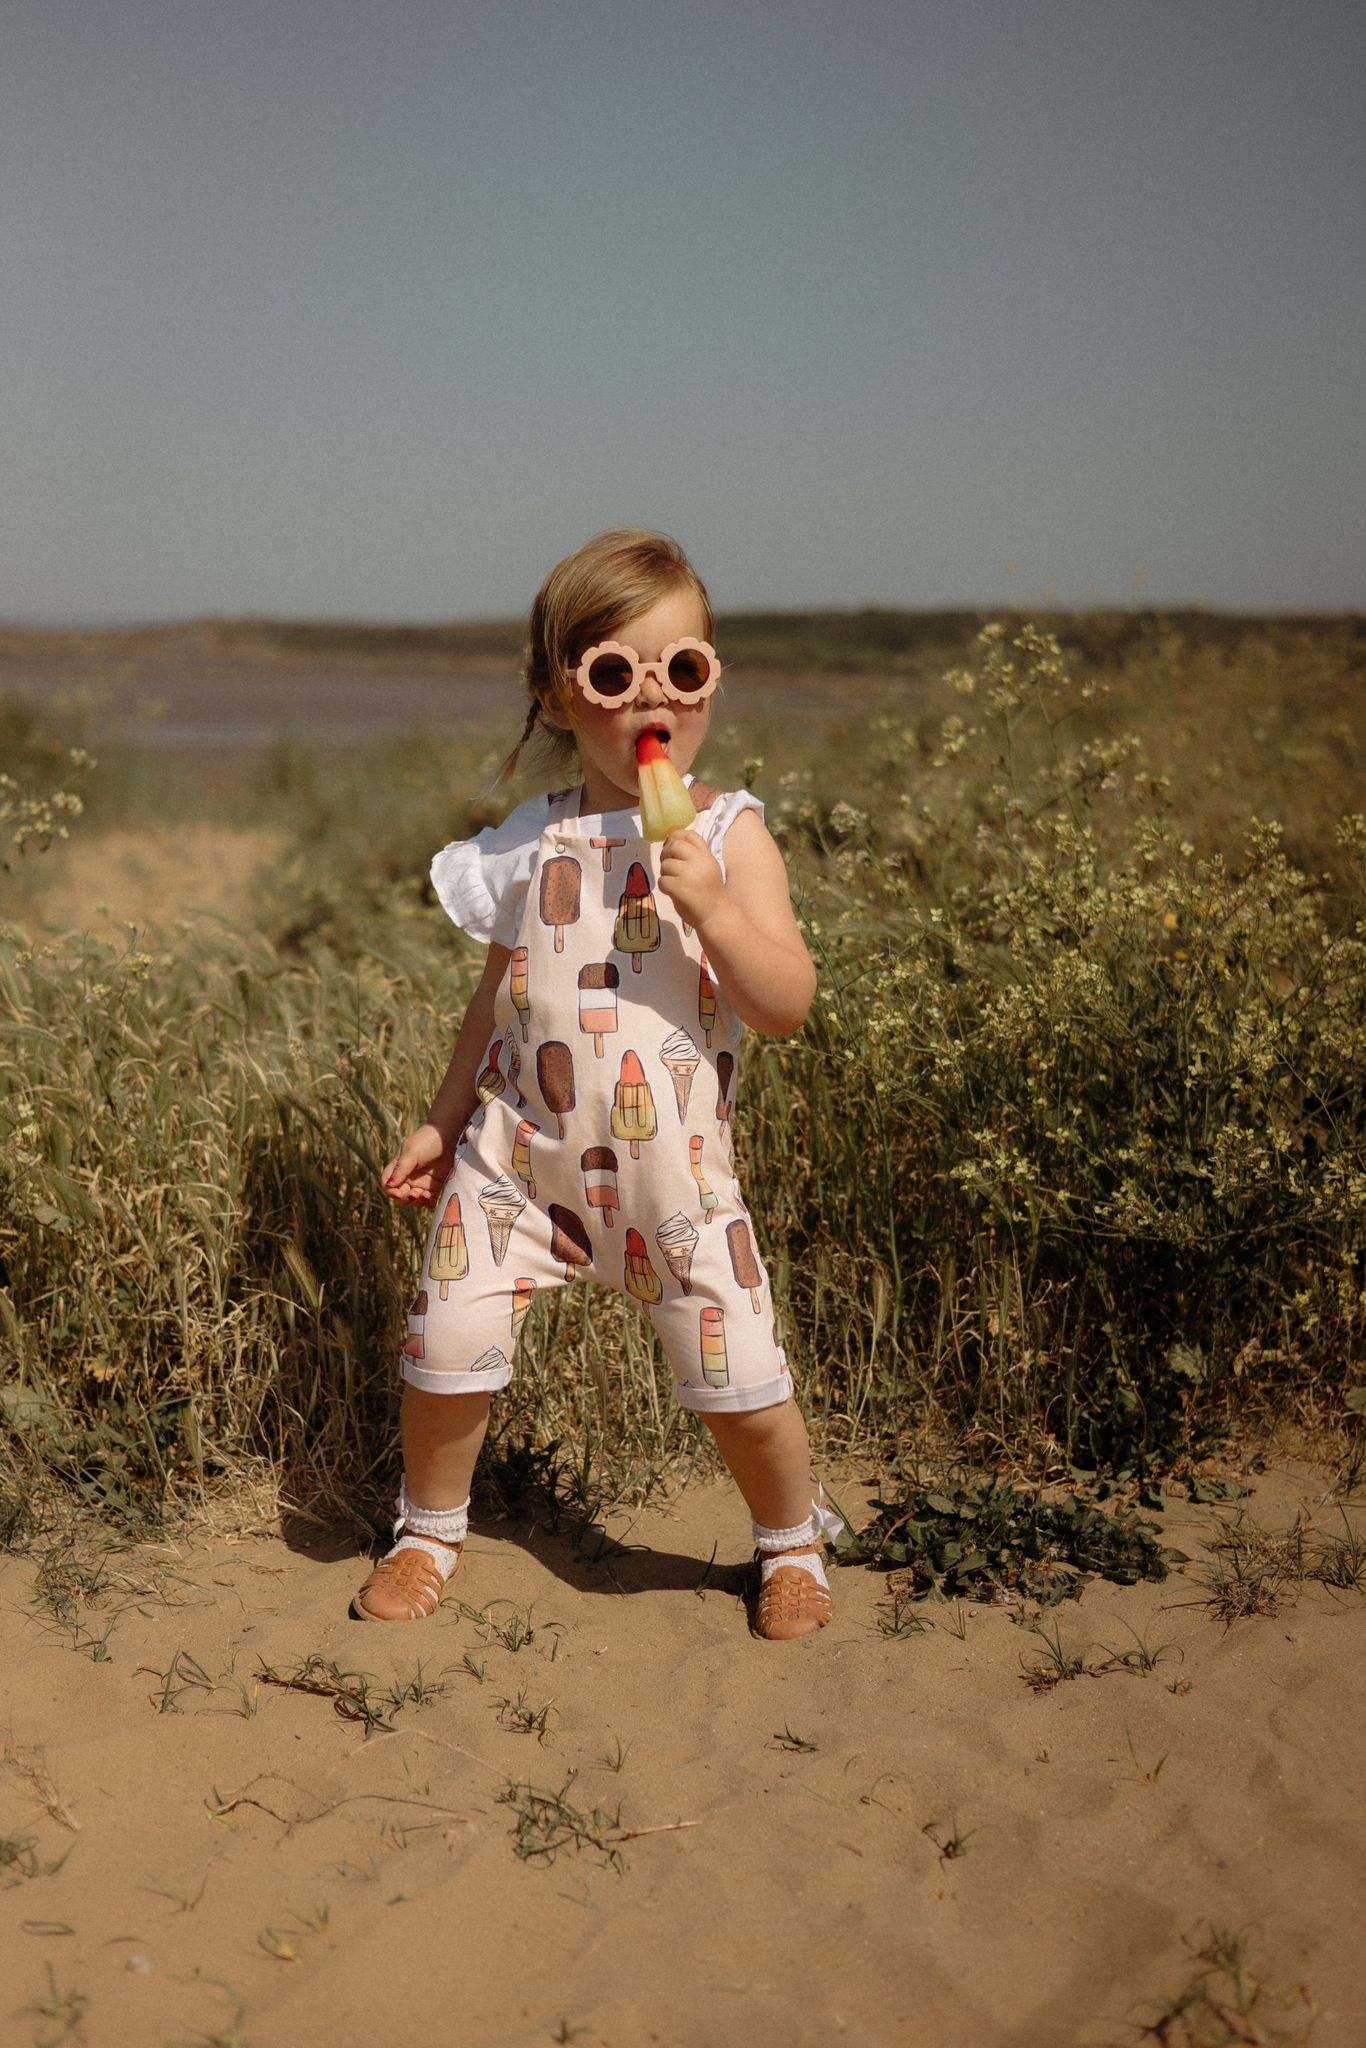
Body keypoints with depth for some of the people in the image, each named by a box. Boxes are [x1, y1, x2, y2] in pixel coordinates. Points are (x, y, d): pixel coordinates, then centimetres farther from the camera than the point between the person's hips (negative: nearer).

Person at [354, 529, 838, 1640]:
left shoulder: (729, 834, -4)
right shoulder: (535, 839, 5)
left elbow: (789, 1004, -10)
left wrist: (713, 907, -25)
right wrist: (443, 1122, 18)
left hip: (673, 1164, -2)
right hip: (519, 1145, 2)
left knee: (739, 1377, -2)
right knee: (448, 1343, -1)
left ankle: (793, 1544, 29)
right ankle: (431, 1530, 28)